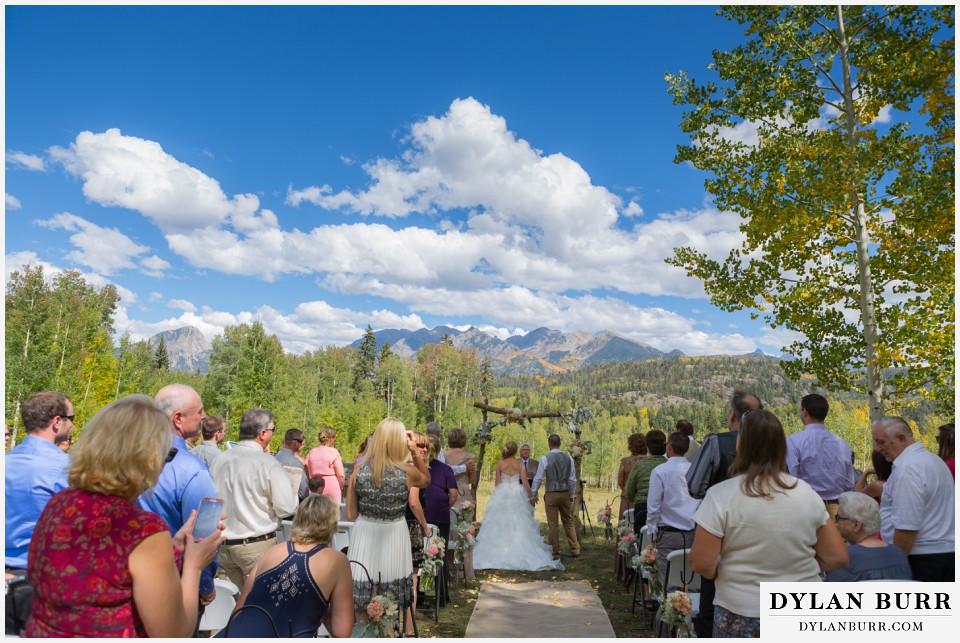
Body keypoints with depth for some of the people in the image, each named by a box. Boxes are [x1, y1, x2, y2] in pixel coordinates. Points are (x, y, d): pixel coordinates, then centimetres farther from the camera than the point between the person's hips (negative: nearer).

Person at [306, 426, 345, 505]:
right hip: (332, 487, -5)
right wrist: (340, 487, 6)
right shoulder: (333, 452, -9)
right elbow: (341, 475, -10)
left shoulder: (311, 453, 6)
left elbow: (307, 473, 9)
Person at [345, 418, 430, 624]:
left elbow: (350, 515, -3)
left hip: (364, 534, 1)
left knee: (362, 603, 14)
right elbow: (427, 480, 10)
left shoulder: (358, 471, -10)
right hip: (394, 536, -1)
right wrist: (415, 451, -1)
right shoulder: (407, 472, -14)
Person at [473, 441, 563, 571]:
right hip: (517, 494, 0)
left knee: (500, 524, 5)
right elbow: (525, 482, -5)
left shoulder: (500, 464, -3)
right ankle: (520, 552, 6)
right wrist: (531, 495, 6)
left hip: (502, 494, 0)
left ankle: (498, 553, 5)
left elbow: (497, 482, 1)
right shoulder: (520, 464, -4)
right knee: (519, 525, 6)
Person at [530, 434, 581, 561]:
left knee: (553, 524, 4)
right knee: (568, 522, 15)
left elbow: (538, 478, -6)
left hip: (551, 494, -4)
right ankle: (575, 551, 16)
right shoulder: (569, 458, 2)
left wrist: (533, 494, 3)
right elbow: (572, 479, 6)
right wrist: (572, 495, 17)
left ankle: (555, 553, 10)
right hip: (565, 494, 4)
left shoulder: (545, 458, -9)